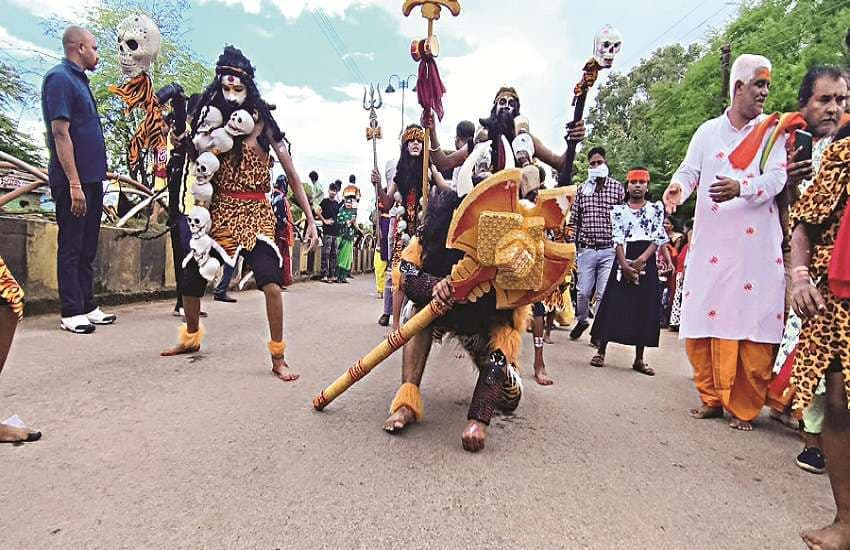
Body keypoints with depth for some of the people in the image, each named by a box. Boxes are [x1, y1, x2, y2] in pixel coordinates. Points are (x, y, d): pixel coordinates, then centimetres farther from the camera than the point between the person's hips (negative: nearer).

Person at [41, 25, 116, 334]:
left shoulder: (78, 80, 18)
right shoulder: (60, 78, -9)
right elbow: (60, 133, -17)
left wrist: (94, 180, 16)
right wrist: (74, 184, -21)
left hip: (91, 179, 9)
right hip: (73, 181, -9)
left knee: (88, 248, 11)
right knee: (71, 247, -3)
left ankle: (88, 306, 20)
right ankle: (71, 313, 4)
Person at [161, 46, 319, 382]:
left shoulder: (262, 124, -4)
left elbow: (292, 176, -5)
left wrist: (310, 220, -9)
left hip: (255, 212, -4)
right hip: (219, 212, 5)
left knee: (270, 282, -22)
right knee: (191, 278, 9)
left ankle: (278, 358, -9)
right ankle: (191, 338, 37)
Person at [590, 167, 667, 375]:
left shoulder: (657, 208, 9)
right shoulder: (618, 209, 8)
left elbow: (658, 238, -1)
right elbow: (617, 239, -3)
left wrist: (641, 260, -15)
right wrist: (625, 264, -16)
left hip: (647, 262, 1)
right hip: (624, 260, -1)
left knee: (645, 309, 3)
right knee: (614, 305, -3)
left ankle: (639, 359, 11)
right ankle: (601, 352, 5)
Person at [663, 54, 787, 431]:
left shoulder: (773, 131, 10)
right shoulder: (708, 131, 14)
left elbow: (776, 176, -4)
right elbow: (690, 169, 4)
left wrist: (741, 188, -25)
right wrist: (677, 187, -20)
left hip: (756, 243, -1)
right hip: (710, 243, 1)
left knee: (753, 325, -3)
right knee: (703, 319, 1)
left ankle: (744, 407, 11)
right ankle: (712, 397, 17)